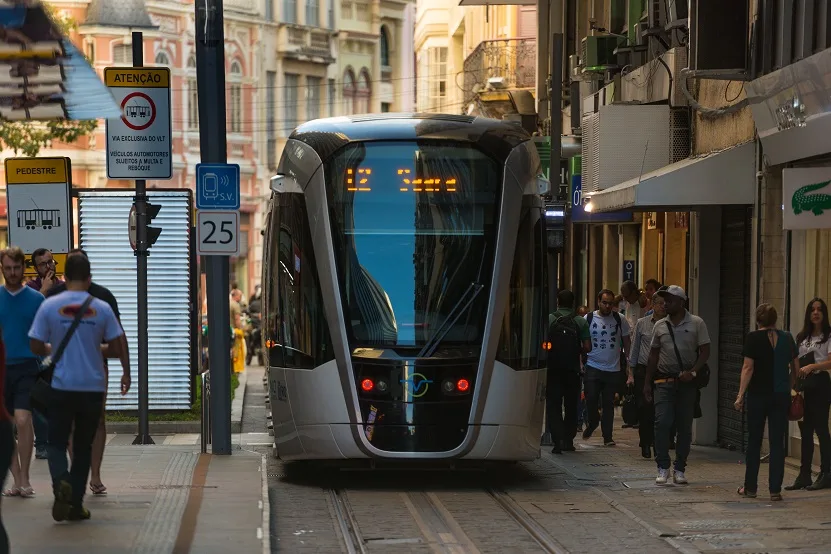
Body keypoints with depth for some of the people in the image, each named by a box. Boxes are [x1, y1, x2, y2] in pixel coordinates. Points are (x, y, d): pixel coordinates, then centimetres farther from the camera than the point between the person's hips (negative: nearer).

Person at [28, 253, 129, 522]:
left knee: (57, 442, 6)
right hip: (93, 387, 1)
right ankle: (76, 504, 13)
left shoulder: (49, 306, -5)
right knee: (83, 446, 12)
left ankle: (61, 480, -24)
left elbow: (36, 346, -2)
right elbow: (116, 349, 0)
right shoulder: (102, 308, -3)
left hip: (62, 387, -1)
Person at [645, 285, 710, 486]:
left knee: (685, 426, 4)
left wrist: (692, 372, -16)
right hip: (664, 381, 1)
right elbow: (654, 355, 14)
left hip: (687, 381, -1)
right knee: (662, 422, -12)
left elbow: (705, 352, -1)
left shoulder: (696, 323, 0)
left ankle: (680, 469, 13)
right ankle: (663, 468, -6)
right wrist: (647, 382, 10)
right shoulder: (660, 326, 8)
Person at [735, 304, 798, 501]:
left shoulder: (754, 338, -8)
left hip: (758, 395, -2)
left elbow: (748, 368, -11)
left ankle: (750, 487, 14)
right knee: (777, 442, 3)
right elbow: (796, 368, 10)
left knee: (754, 441, 9)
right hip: (781, 396, 2)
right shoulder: (787, 338, 4)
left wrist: (741, 395, -9)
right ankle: (775, 490, 0)